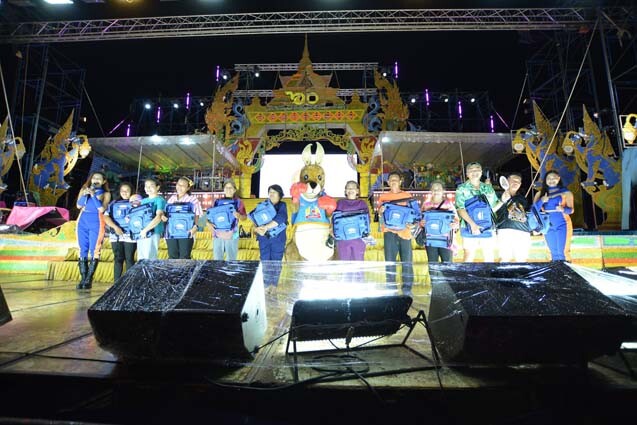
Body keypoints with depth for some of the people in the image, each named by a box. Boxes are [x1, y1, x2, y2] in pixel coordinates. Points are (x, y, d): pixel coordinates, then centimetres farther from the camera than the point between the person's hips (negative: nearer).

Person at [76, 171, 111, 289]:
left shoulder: (105, 194, 6)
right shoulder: (84, 190, 15)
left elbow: (102, 209, -7)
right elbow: (79, 205, 4)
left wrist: (93, 195, -9)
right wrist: (85, 195, -9)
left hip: (96, 223, -3)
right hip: (83, 222, 3)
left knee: (94, 251, -8)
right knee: (83, 250, 3)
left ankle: (89, 280, -6)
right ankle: (83, 278, 7)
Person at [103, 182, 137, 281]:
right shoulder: (114, 203, 14)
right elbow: (106, 217, 2)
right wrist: (115, 227, -11)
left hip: (130, 235, -3)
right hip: (116, 235, 3)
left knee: (129, 259, -1)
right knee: (118, 259, 5)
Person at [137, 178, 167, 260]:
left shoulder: (160, 200, -6)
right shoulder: (143, 201, 18)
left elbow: (158, 217, -18)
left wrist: (146, 230, -23)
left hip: (152, 233, -8)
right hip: (140, 234, 8)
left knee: (149, 260, -9)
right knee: (141, 259, 12)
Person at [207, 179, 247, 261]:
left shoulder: (238, 202, 2)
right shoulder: (217, 201, 8)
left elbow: (244, 217, 0)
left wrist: (239, 216, -22)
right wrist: (209, 223, -10)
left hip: (232, 236, -2)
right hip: (218, 235, 2)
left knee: (231, 260, 5)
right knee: (217, 260, 10)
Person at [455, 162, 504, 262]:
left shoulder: (488, 188, 15)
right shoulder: (462, 189, 2)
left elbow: (493, 208, 20)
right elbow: (460, 209, -10)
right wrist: (472, 224, -22)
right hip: (470, 229, -4)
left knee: (490, 259, 6)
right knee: (469, 258, -4)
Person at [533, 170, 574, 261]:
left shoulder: (566, 192, 1)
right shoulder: (540, 193, 7)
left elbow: (571, 210, -2)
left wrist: (563, 209, -24)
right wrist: (541, 201, -18)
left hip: (562, 225, -3)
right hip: (548, 226, 3)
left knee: (563, 252, -10)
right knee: (554, 253, 9)